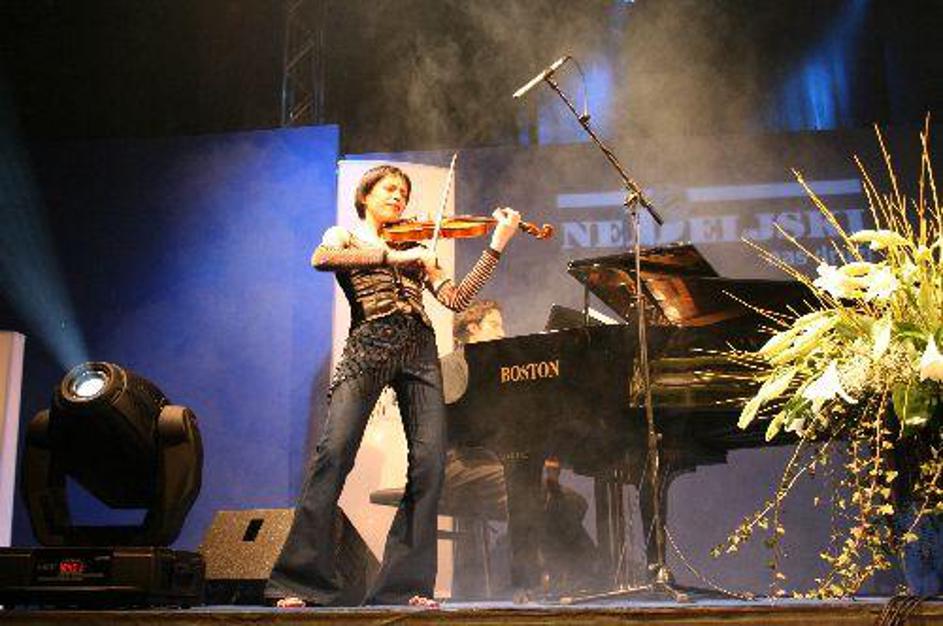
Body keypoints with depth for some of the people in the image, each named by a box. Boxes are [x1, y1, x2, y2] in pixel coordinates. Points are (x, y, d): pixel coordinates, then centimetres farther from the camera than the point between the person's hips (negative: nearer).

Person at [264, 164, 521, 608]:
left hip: (418, 351, 4)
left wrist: (497, 246, 6)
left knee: (429, 459, -11)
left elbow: (456, 299, 13)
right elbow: (321, 259, -9)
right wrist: (392, 256, -16)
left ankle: (406, 584, -5)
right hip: (367, 346, -3)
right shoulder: (344, 236, 17)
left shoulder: (415, 248, 26)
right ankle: (301, 582, -13)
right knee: (334, 451, -18)